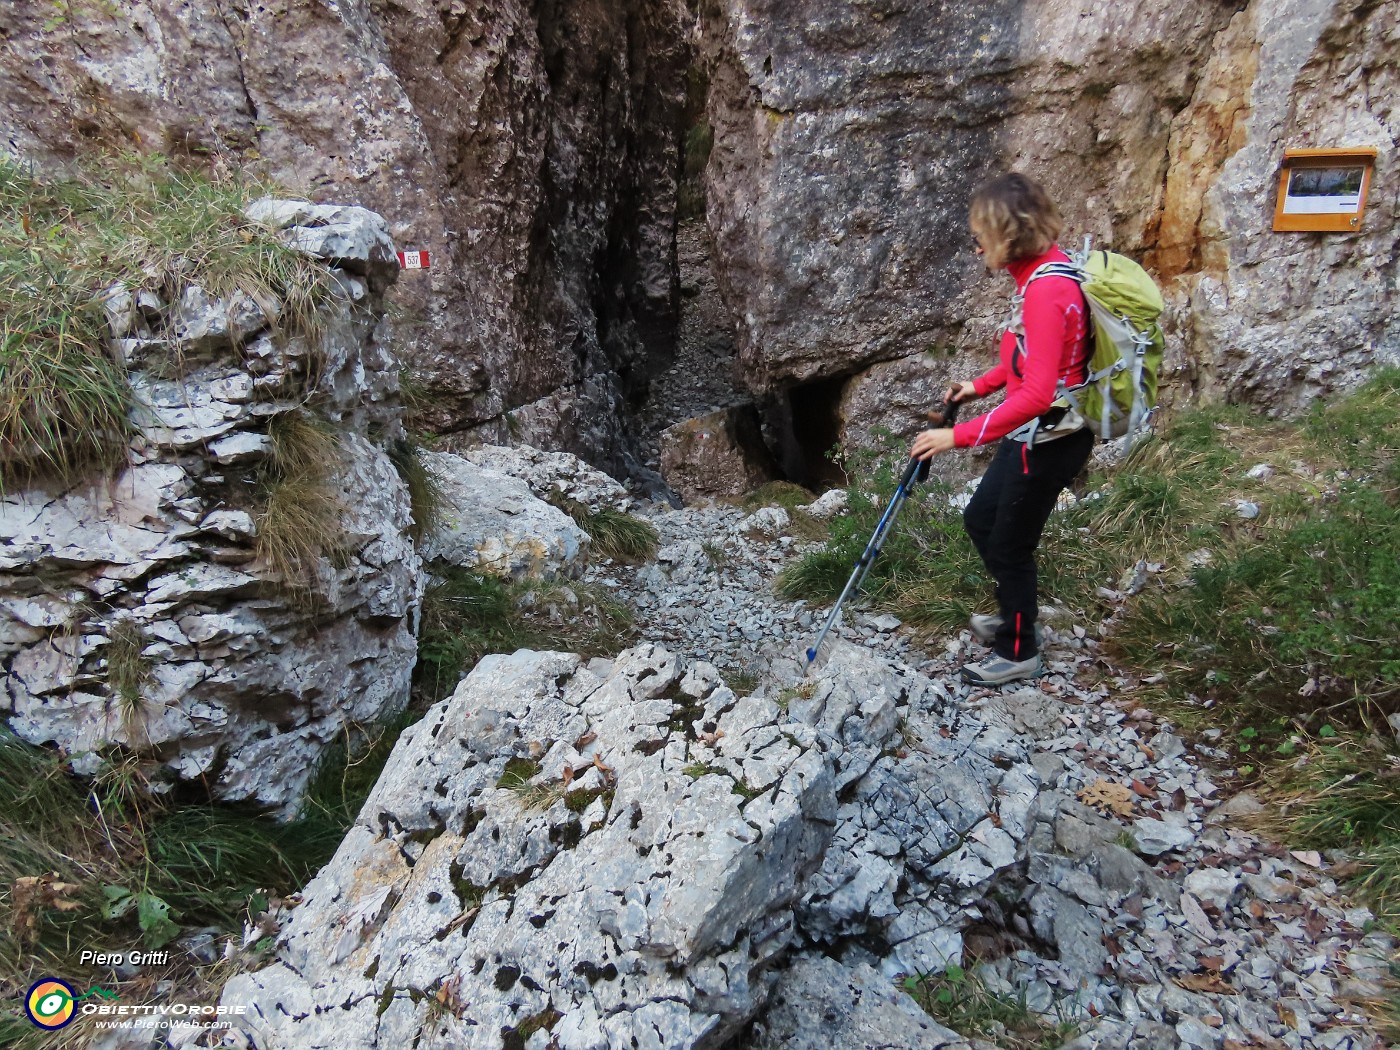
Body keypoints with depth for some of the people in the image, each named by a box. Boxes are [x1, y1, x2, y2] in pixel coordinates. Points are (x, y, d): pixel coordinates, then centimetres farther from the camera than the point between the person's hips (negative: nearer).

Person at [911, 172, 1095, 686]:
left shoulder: (1046, 291, -26)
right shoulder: (1043, 270, 4)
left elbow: (1037, 395, -32)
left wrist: (959, 436, -30)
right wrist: (982, 384, 11)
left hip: (1049, 441, -10)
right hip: (1034, 435, 10)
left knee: (1009, 545, 6)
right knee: (980, 518, 21)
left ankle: (1019, 653, 28)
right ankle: (1016, 615, 41)